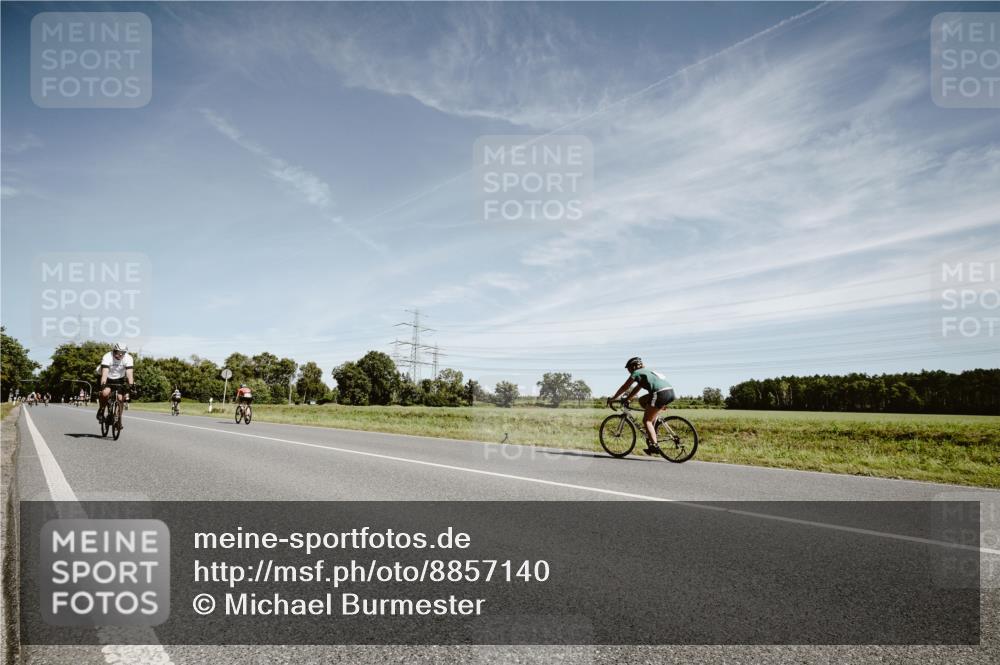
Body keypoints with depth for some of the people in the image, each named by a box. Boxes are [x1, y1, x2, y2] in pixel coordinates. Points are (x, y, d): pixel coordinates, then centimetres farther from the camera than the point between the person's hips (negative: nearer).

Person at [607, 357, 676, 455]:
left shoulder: (637, 372, 8)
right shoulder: (647, 371, 31)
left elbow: (624, 388, 12)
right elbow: (637, 388, 37)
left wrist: (612, 398, 21)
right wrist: (626, 398, 40)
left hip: (661, 393, -8)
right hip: (670, 392, 8)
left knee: (646, 420, 2)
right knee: (642, 400, 26)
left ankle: (654, 445, -10)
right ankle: (652, 430, 22)